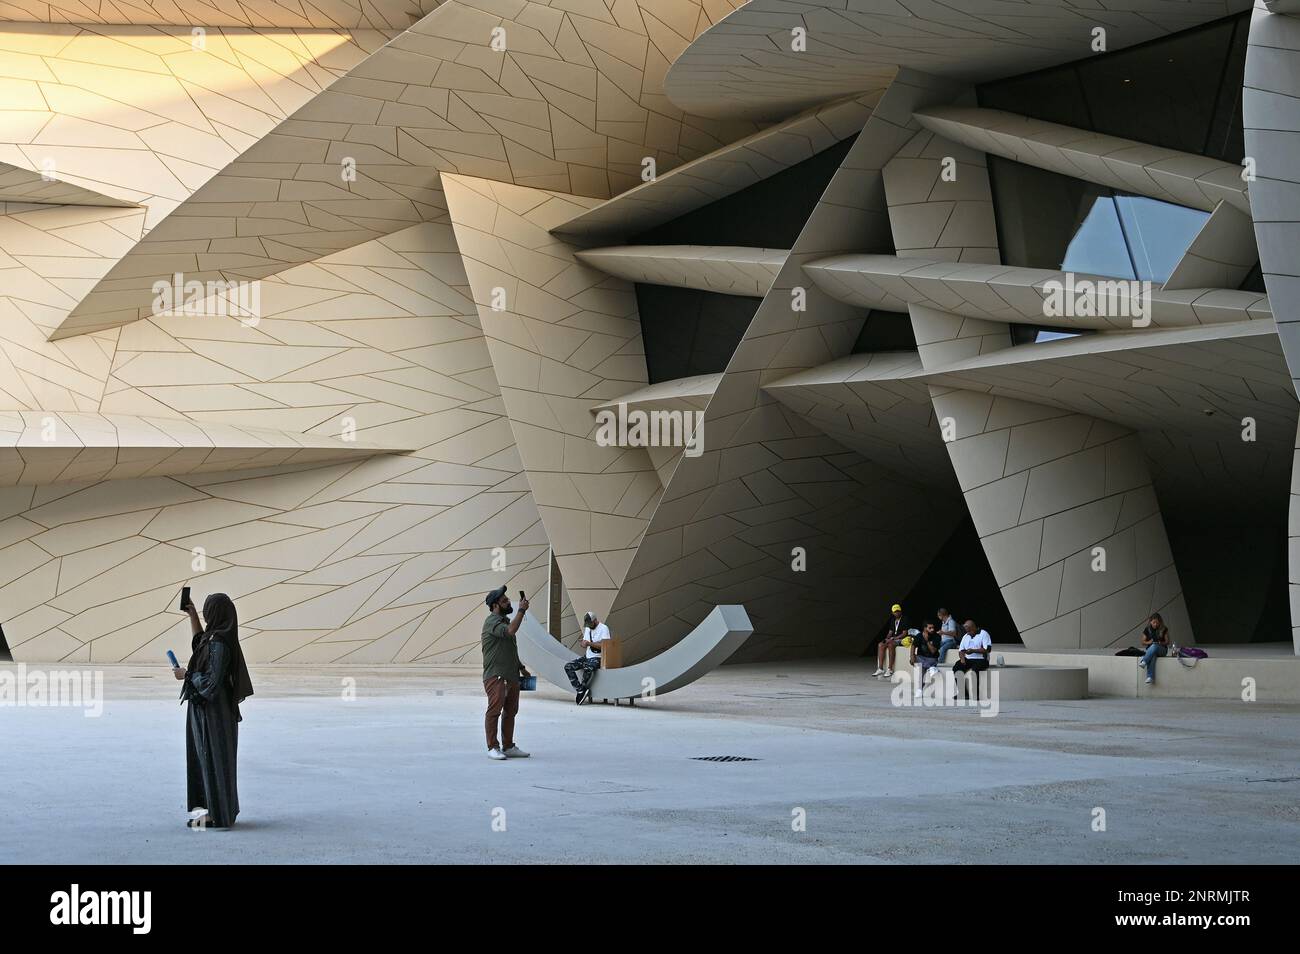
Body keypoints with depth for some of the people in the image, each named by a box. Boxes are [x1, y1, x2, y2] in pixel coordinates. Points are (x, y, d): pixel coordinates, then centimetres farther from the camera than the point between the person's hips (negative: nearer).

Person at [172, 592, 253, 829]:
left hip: (212, 711, -10)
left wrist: (186, 674, -10)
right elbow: (199, 642, 30)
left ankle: (217, 814, 3)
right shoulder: (217, 637, 7)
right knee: (204, 757, 16)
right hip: (208, 708, 10)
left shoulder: (219, 643, -22)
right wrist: (192, 615, 25)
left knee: (212, 759, -3)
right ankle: (213, 808, 22)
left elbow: (211, 681, -24)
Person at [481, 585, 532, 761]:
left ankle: (509, 747, 16)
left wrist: (521, 667, 26)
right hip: (496, 675, -9)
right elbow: (510, 631, -30)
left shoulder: (505, 620, 20)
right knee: (494, 709, -10)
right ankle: (492, 748, -8)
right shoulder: (492, 621, -10)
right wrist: (521, 610, -24)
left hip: (511, 675, 9)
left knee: (510, 711, 10)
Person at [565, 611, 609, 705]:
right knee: (568, 666, -10)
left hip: (598, 658, -8)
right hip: (587, 657, 8)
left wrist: (589, 643, -24)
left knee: (588, 668, -40)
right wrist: (582, 643, -5)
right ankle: (581, 690, -17)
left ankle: (582, 689, -18)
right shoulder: (587, 628, 16)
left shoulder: (603, 628, -8)